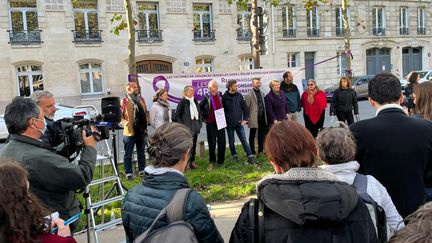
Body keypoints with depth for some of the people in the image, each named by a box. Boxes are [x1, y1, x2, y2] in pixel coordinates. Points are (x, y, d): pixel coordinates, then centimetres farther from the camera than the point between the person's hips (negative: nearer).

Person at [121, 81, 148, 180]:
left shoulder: (141, 99, 10)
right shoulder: (124, 101, -8)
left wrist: (145, 126, 11)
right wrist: (125, 122, -21)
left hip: (141, 131, 6)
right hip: (130, 131, -5)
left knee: (141, 153, 16)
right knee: (128, 154, 4)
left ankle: (142, 170, 27)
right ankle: (128, 173, 12)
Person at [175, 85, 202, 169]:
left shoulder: (195, 101, 10)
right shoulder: (183, 102, -8)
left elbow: (199, 112, 19)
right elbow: (177, 115, -6)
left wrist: (200, 123, 12)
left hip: (195, 127, 6)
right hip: (187, 128, -6)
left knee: (194, 144, 11)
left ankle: (192, 161, 22)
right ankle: (187, 162, 4)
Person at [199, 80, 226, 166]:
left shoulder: (220, 95, 6)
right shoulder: (207, 97, -6)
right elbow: (199, 108, 3)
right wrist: (203, 118, 2)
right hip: (211, 123, -4)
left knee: (222, 141, 5)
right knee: (212, 142, 4)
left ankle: (221, 160, 17)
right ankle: (212, 161, 16)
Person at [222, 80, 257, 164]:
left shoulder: (239, 96, 1)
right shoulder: (224, 97, -9)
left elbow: (245, 108, 6)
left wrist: (245, 119, 1)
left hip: (239, 123, 2)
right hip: (229, 123, -2)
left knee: (244, 140, 0)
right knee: (231, 141, 10)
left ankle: (250, 157, 1)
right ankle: (234, 156, 26)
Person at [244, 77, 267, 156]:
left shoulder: (262, 93, 11)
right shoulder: (249, 95, -8)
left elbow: (264, 105, 13)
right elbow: (246, 107, -9)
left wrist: (265, 116, 8)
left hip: (262, 118, 6)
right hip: (254, 118, -6)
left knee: (261, 135, 14)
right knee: (252, 136, 6)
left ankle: (261, 150, 27)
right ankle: (252, 152, 15)